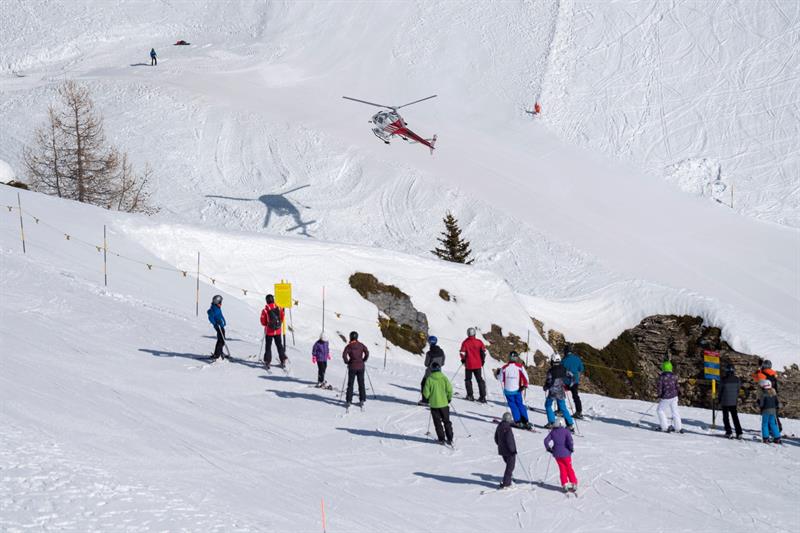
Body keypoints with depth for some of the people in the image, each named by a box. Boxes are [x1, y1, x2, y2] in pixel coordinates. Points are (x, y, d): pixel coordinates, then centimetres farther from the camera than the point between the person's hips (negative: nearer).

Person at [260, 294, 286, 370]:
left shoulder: (265, 310, -15)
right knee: (279, 346, 15)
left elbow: (263, 322, -7)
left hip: (269, 331, -3)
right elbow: (282, 319, 5)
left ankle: (267, 362, 4)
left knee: (268, 346, 7)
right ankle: (283, 361, 17)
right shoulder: (279, 308, -6)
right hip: (278, 331, 3)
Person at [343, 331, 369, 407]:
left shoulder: (349, 346, -7)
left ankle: (349, 401, 1)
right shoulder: (361, 345, 1)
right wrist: (363, 360, 9)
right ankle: (362, 400, 9)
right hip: (361, 367, 2)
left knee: (350, 384, 4)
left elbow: (344, 355, -17)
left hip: (352, 367, -2)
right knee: (361, 384, 10)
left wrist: (347, 362, -2)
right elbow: (367, 353, -4)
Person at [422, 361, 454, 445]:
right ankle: (449, 439, 10)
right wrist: (449, 398, 10)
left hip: (434, 404, -1)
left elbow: (426, 393, -8)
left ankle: (441, 439, 7)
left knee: (438, 422, 9)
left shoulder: (429, 379, -9)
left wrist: (427, 398, 14)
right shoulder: (444, 378, -6)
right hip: (444, 403, 1)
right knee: (446, 421, 12)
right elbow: (449, 389, -8)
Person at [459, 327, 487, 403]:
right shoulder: (479, 342, -4)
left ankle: (470, 396, 10)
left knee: (468, 379, 15)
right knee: (480, 379, 9)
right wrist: (483, 360, 11)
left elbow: (462, 353, -12)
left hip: (468, 365, -2)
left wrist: (463, 360, 7)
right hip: (478, 365, 2)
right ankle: (482, 397, 3)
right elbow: (484, 351, -3)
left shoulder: (465, 342, -9)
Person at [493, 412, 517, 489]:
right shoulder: (508, 428, -23)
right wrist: (513, 450, -17)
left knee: (509, 465, 22)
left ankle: (507, 482, 24)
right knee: (510, 467, 2)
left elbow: (496, 438, 15)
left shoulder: (499, 426, 5)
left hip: (502, 450, 9)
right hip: (509, 452, -9)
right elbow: (509, 441, -25)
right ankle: (505, 484, 1)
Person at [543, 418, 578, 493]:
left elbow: (546, 441, -2)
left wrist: (549, 449, 11)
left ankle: (565, 485, 1)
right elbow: (570, 441, -19)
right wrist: (571, 449, -4)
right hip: (565, 453, -2)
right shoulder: (566, 431, -6)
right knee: (569, 468, 10)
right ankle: (574, 484, 8)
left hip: (557, 454, 2)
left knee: (562, 469, 10)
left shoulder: (552, 432, 3)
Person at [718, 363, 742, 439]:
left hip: (725, 402, -3)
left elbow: (720, 391, -7)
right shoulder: (737, 380, -4)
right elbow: (738, 390, 5)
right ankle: (739, 433, 7)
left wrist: (719, 400, 7)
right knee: (735, 417, 12)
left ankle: (729, 432, 2)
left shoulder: (723, 380, -14)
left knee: (726, 417, 8)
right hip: (734, 402, 3)